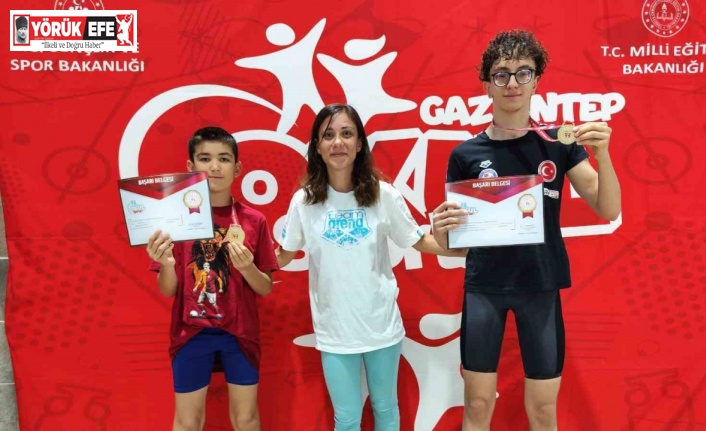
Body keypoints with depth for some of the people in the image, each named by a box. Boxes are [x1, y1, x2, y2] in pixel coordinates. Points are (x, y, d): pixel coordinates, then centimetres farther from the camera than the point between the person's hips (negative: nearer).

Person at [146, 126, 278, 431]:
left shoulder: (253, 220, -3)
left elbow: (266, 289, 1)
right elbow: (167, 291, -2)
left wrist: (247, 268, -18)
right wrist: (167, 263, -22)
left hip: (239, 333, 1)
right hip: (191, 333, 0)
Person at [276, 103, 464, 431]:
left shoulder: (383, 195, -9)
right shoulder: (304, 200, -8)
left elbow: (420, 241, -1)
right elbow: (282, 256, 2)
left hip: (382, 324, 1)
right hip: (334, 330, 0)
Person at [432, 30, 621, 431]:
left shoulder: (559, 144, 0)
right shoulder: (466, 154, -2)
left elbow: (609, 211, -4)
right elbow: (451, 240, 3)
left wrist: (602, 153, -20)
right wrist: (440, 228, -20)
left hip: (541, 287, 1)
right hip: (483, 287, 0)